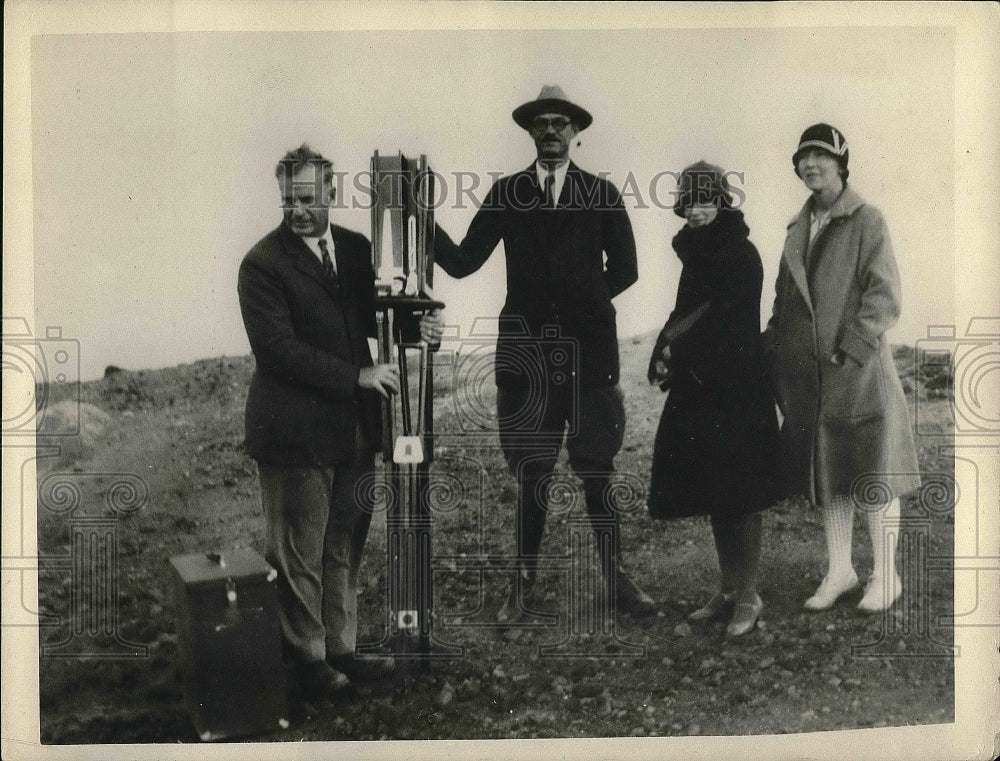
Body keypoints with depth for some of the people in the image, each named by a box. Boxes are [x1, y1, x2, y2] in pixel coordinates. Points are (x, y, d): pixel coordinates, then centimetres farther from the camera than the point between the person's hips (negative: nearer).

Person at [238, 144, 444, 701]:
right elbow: (276, 348, -18)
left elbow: (372, 315, 16)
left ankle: (342, 647, 30)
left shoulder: (357, 249, 7)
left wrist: (418, 325, -6)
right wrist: (356, 376, -20)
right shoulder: (263, 264, -11)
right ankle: (308, 657, 23)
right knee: (300, 553, 6)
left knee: (346, 545, 16)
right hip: (296, 431, -6)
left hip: (354, 426, 6)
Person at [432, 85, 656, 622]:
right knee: (531, 477, 7)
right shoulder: (506, 193, 7)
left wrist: (581, 302, -1)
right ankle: (524, 587, 17)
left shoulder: (601, 194, 6)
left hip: (589, 353, 0)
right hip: (528, 357, 0)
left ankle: (616, 580, 18)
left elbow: (624, 269, 7)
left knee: (598, 476, 6)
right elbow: (462, 262, 0)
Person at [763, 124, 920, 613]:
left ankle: (885, 576, 17)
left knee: (873, 478, 4)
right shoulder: (799, 227, 13)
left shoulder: (866, 221, -5)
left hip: (858, 372, -6)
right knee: (827, 478, 13)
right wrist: (774, 353, 5)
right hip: (808, 378, 6)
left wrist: (846, 351, -17)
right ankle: (839, 571, 25)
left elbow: (884, 298, -11)